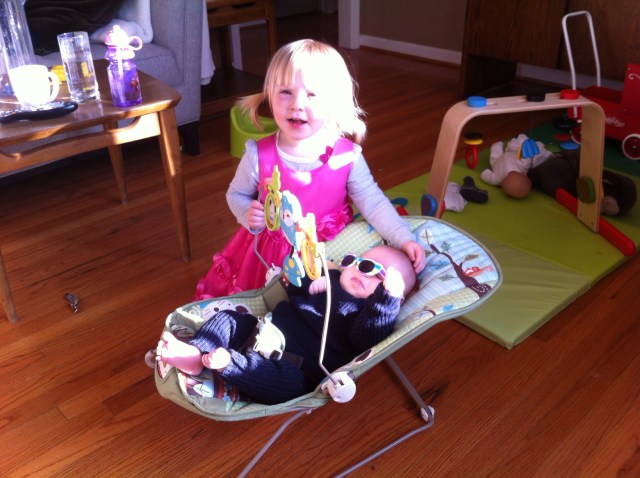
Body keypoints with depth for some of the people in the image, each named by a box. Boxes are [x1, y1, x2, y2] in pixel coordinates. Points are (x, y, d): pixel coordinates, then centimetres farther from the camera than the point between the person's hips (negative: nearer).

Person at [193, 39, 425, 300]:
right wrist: (248, 215, -19)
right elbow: (236, 194, 2)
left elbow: (374, 203, -9)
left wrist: (404, 240, -21)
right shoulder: (259, 155, -15)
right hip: (271, 257, 1)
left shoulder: (347, 156, -16)